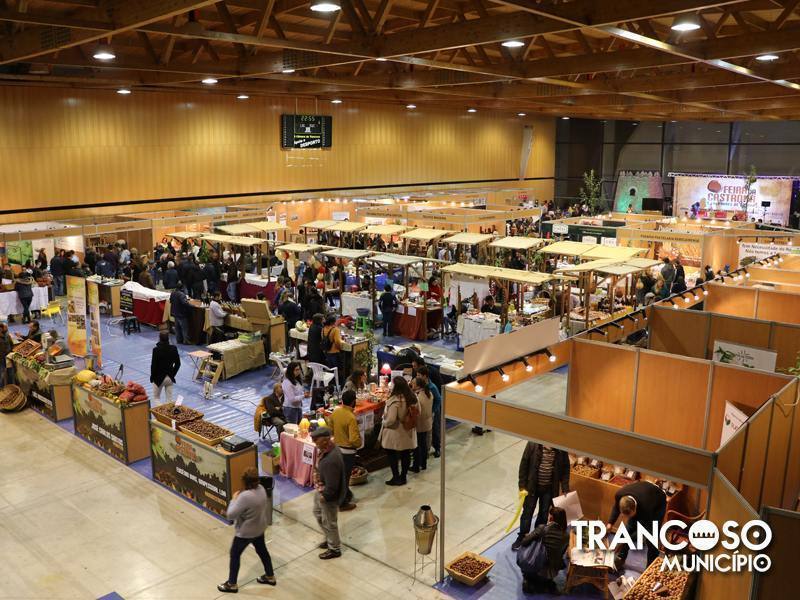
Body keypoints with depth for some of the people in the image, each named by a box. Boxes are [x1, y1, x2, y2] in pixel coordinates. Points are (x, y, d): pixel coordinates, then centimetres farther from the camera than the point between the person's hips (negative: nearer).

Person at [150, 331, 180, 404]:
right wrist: (173, 374, 11)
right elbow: (178, 363, -2)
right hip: (170, 378, 3)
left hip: (159, 378, -3)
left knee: (156, 397, 14)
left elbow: (153, 365, -14)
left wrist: (152, 377, 0)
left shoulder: (156, 350, -18)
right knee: (169, 398, 12)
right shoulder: (174, 348, -8)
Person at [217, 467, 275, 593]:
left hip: (246, 532, -8)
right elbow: (265, 507, 6)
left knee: (235, 555, 14)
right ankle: (270, 577, 43)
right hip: (259, 528, 8)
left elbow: (231, 515, -27)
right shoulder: (261, 488, -10)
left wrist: (234, 499, -15)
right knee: (262, 550, 26)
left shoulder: (245, 496, -35)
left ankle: (231, 584, 30)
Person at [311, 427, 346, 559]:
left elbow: (332, 486, -31)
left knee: (329, 522, 12)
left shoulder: (331, 460, -39)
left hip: (329, 495, -10)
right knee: (318, 514, 28)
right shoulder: (327, 448, -9)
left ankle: (335, 549, 35)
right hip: (321, 490, 10)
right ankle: (330, 539, 49)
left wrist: (324, 497, -17)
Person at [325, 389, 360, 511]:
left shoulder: (335, 412, -5)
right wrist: (359, 444, -9)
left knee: (340, 473, 23)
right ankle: (343, 503, 18)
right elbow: (354, 439, -29)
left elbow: (330, 429, 7)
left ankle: (346, 494, 42)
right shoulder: (351, 417, -27)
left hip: (337, 447, 7)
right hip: (348, 450, -7)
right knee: (345, 476, 6)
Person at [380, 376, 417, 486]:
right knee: (405, 455, 17)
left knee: (392, 455, 11)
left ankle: (396, 478, 19)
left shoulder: (394, 400, -27)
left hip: (395, 433, -7)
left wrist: (383, 422, -8)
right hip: (407, 432, 7)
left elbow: (390, 420, -27)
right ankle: (403, 477, 29)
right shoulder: (412, 398, -5)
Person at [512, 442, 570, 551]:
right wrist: (522, 486, -10)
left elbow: (565, 469, -2)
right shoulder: (533, 444, -20)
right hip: (532, 486, -1)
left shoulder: (561, 449, -15)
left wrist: (565, 489, -3)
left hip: (549, 488, 2)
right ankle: (522, 537, 29)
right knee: (527, 512, 11)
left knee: (544, 513, 17)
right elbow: (524, 464, -12)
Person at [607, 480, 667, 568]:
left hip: (658, 503, -4)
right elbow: (616, 507, -7)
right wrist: (610, 522, -18)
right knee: (628, 529, 2)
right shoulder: (619, 494, -34)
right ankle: (621, 558, 21)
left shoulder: (645, 508, -45)